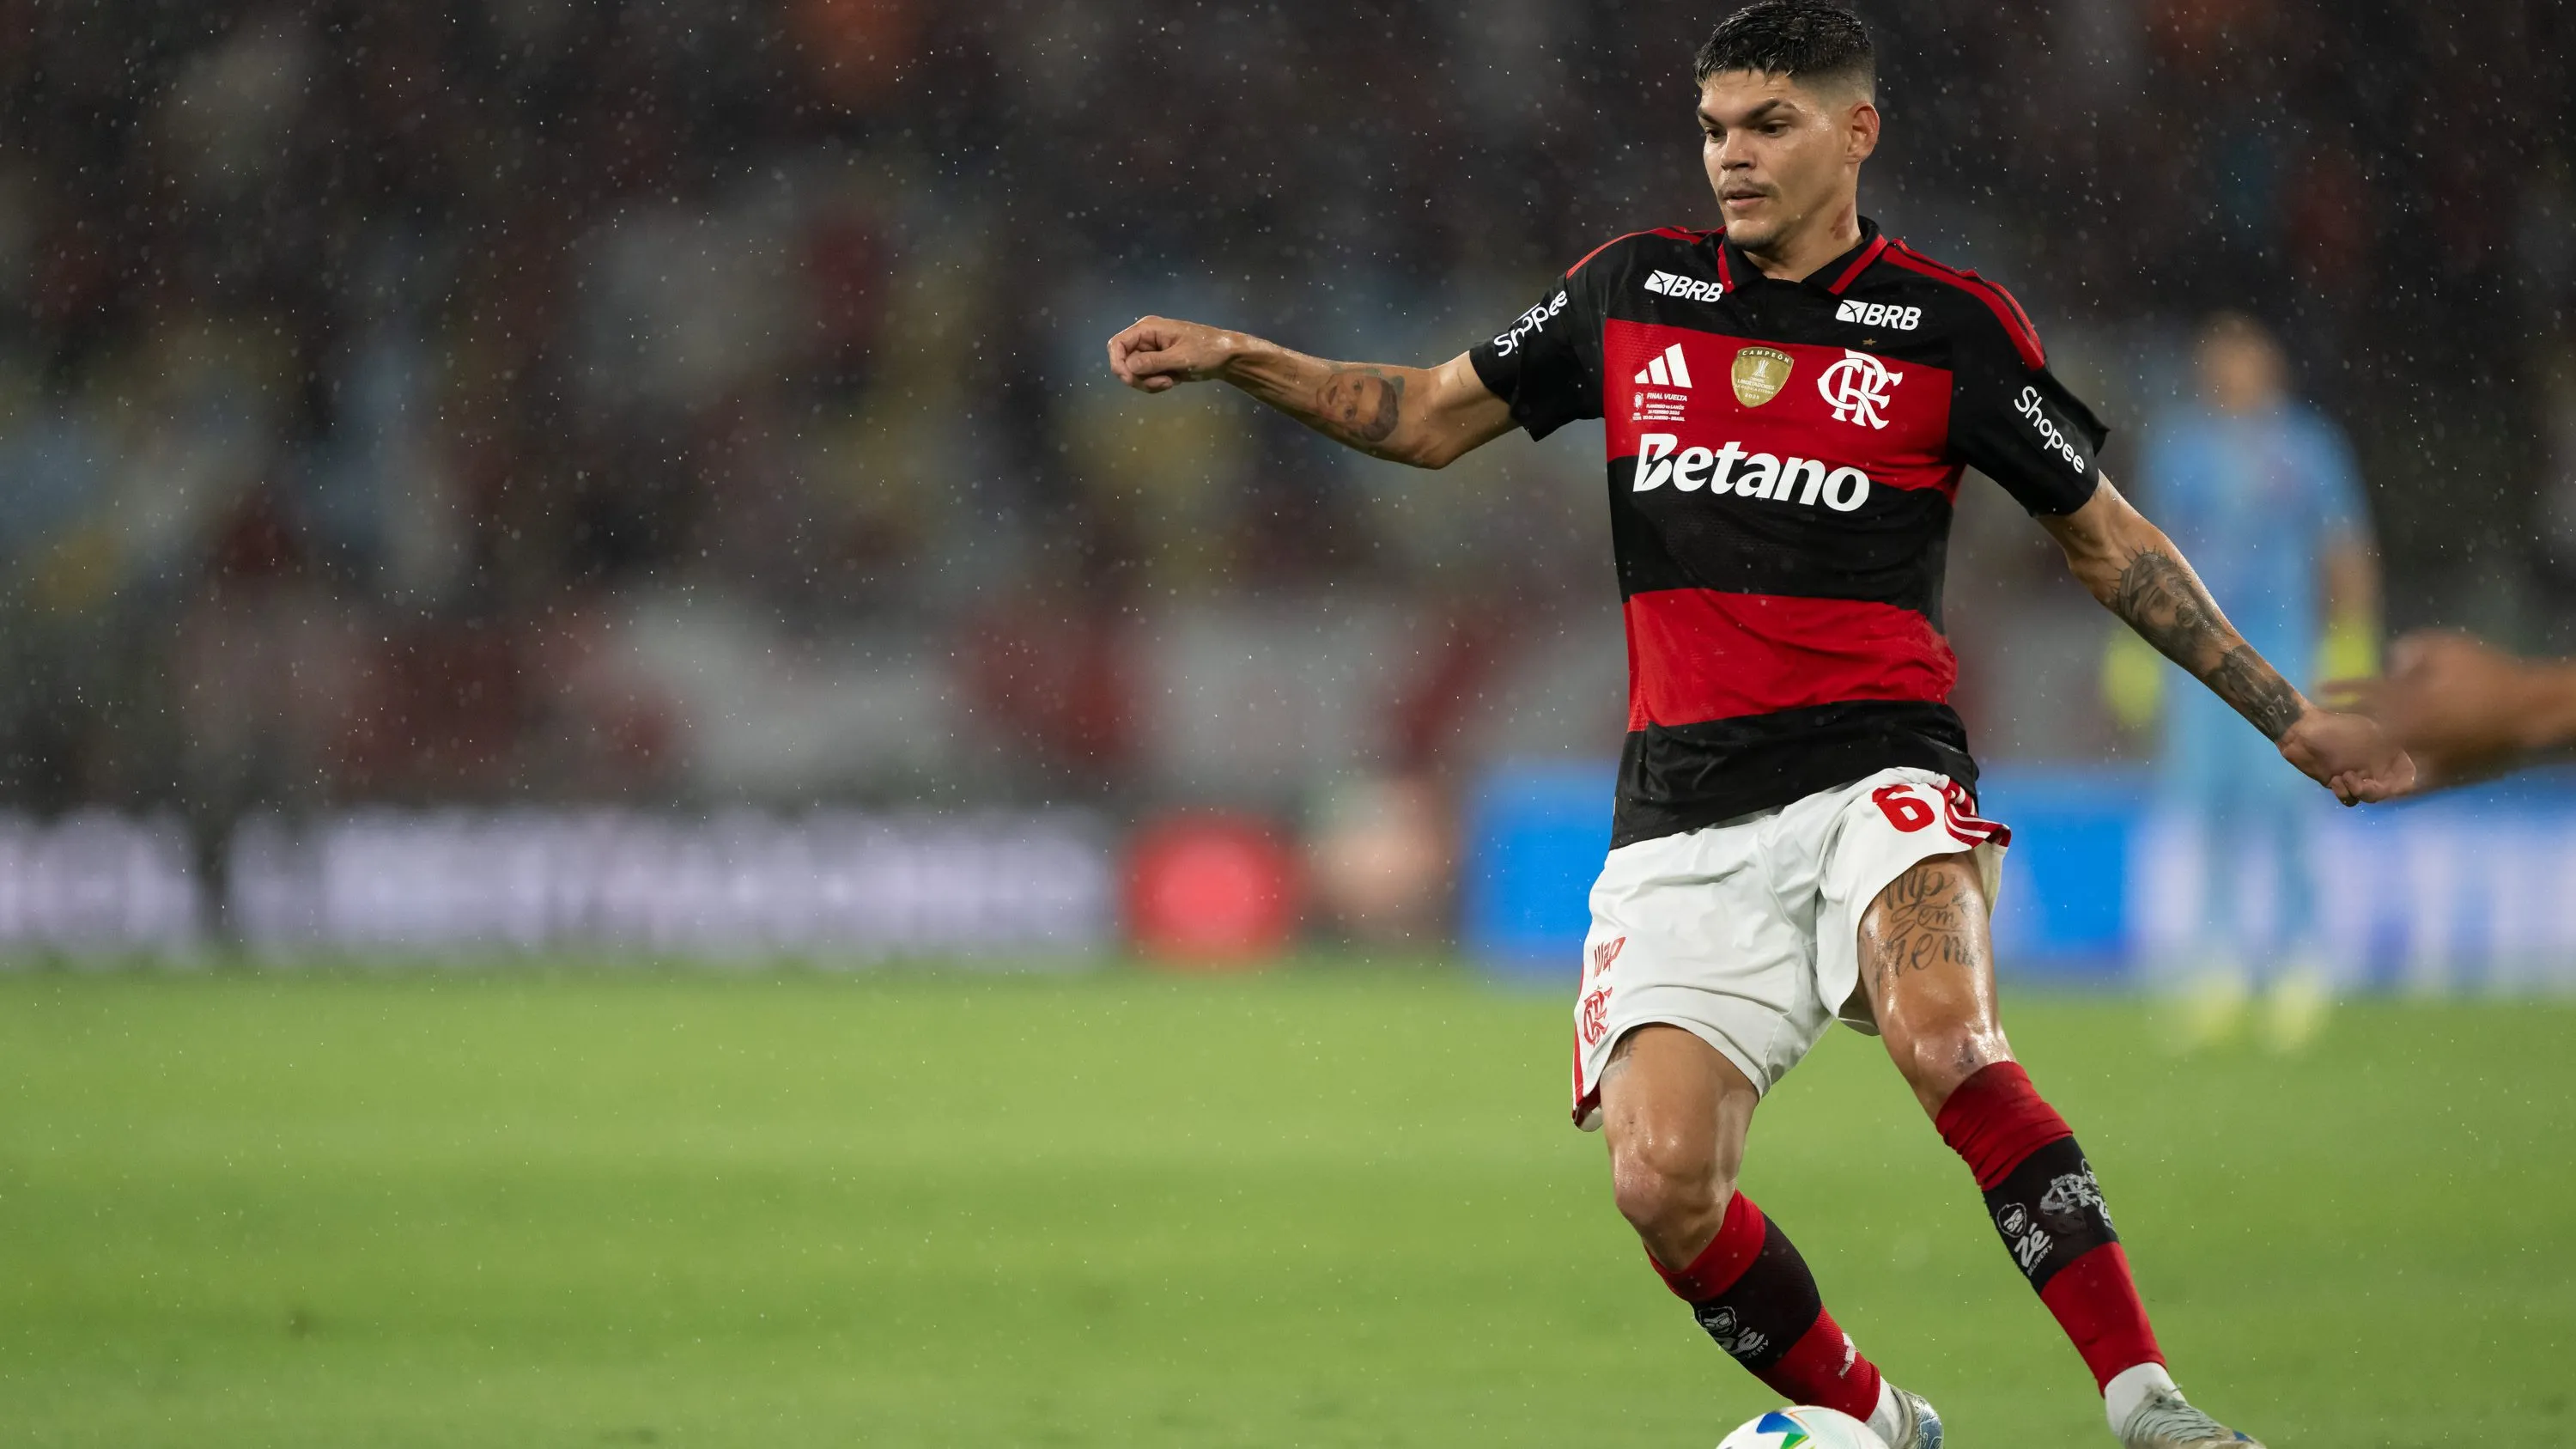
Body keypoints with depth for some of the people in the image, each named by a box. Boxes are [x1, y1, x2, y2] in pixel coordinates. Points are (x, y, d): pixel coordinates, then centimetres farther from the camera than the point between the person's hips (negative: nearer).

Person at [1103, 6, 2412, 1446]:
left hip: (1877, 773, -3)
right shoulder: (1631, 293, 11)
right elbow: (1431, 417, 23)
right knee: (1662, 1184, -14)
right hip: (1685, 819, 3)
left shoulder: (1951, 325, 4)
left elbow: (2110, 538, 13)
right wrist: (1241, 358, 10)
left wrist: (2290, 716, 12)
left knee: (1943, 1036, -34)